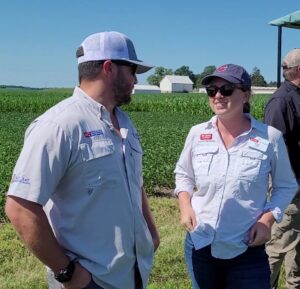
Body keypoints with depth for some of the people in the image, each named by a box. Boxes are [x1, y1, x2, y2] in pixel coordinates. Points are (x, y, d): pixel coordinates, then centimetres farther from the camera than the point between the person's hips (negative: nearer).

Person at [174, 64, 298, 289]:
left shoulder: (270, 137, -10)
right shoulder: (197, 133, -3)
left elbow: (286, 186, 3)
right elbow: (183, 174, 12)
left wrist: (268, 218, -11)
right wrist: (185, 205, -5)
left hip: (247, 252, -2)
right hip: (200, 245, 3)